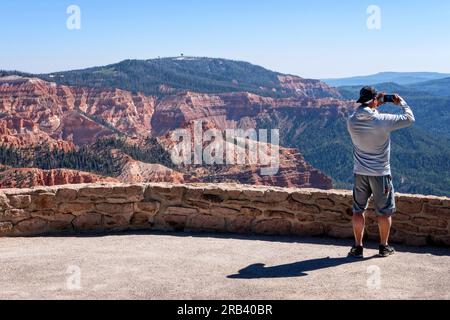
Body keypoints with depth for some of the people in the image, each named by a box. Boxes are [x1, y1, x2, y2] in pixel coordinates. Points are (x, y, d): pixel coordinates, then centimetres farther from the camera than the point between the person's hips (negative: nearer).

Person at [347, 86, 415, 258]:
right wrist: (401, 102, 8)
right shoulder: (383, 121, -18)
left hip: (360, 173, 3)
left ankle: (358, 247, 15)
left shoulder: (352, 121, -7)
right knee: (384, 212, 12)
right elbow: (409, 119, -6)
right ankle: (384, 247, 23)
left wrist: (376, 106, 15)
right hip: (380, 173, -3)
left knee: (358, 210, 12)